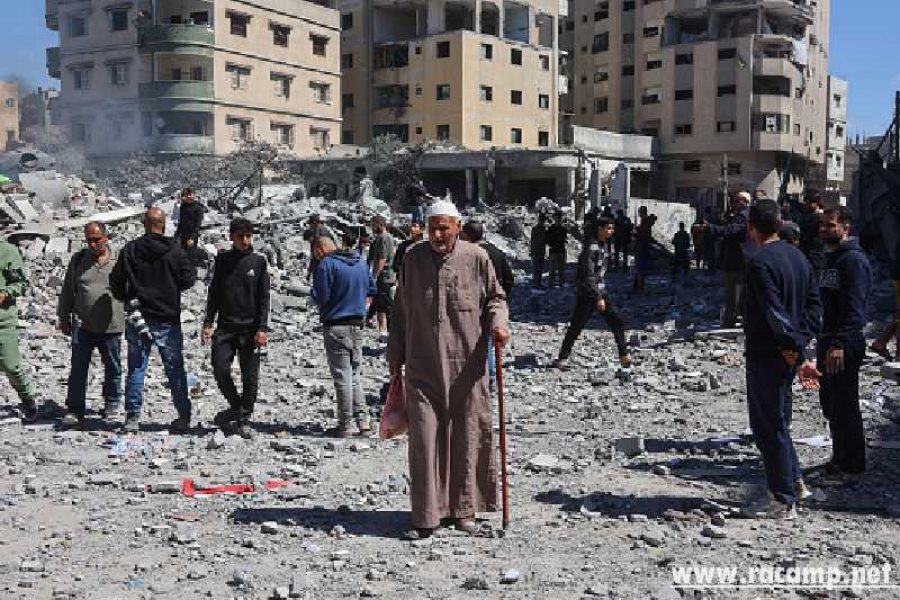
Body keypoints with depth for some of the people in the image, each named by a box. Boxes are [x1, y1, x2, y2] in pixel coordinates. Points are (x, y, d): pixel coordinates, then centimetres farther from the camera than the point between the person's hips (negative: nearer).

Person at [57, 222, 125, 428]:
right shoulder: (78, 260, 6)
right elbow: (67, 291, 12)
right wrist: (64, 317, 11)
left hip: (112, 326, 0)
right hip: (82, 325, 0)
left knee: (113, 368, 11)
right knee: (78, 369, -4)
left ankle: (111, 404, 28)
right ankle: (74, 410, 1)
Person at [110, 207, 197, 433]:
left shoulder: (130, 250, -1)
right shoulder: (174, 249, -7)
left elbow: (116, 282, 2)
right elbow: (189, 279, -6)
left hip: (137, 319, 1)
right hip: (168, 319, -1)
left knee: (136, 368, 7)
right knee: (175, 369, 8)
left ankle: (132, 417, 5)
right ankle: (183, 417, 12)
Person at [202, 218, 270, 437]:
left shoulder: (259, 262, 2)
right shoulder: (222, 260, 8)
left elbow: (264, 298, 0)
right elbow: (213, 294, 12)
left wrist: (262, 328, -9)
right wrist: (208, 323, 4)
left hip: (250, 329, -2)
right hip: (225, 327, 2)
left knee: (250, 377, -1)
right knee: (220, 370, -8)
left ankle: (243, 420, 10)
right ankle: (235, 407, 16)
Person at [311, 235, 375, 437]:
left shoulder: (327, 265, -14)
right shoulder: (361, 261, 9)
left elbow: (320, 297, -16)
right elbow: (372, 290, 17)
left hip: (335, 326, -6)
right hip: (357, 325, 7)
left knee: (342, 376, -1)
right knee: (355, 373, 15)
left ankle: (345, 425, 4)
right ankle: (363, 420, 12)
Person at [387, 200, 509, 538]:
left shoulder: (476, 258, -1)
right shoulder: (414, 258, 5)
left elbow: (495, 297, 11)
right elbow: (401, 310, 13)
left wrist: (498, 322, -11)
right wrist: (395, 354, 14)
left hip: (466, 365, -1)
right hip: (422, 368, 1)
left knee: (467, 436, 8)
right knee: (424, 438, -2)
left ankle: (464, 509, 23)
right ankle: (426, 515, 6)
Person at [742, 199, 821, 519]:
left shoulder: (759, 262, -18)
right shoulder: (797, 256, 10)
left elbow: (773, 312, -24)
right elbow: (814, 303, 9)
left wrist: (792, 343, -13)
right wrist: (800, 340, 1)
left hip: (765, 354, -9)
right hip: (787, 353, 9)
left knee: (769, 424, 0)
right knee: (773, 418, 22)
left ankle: (784, 501, 6)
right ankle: (794, 480, 27)